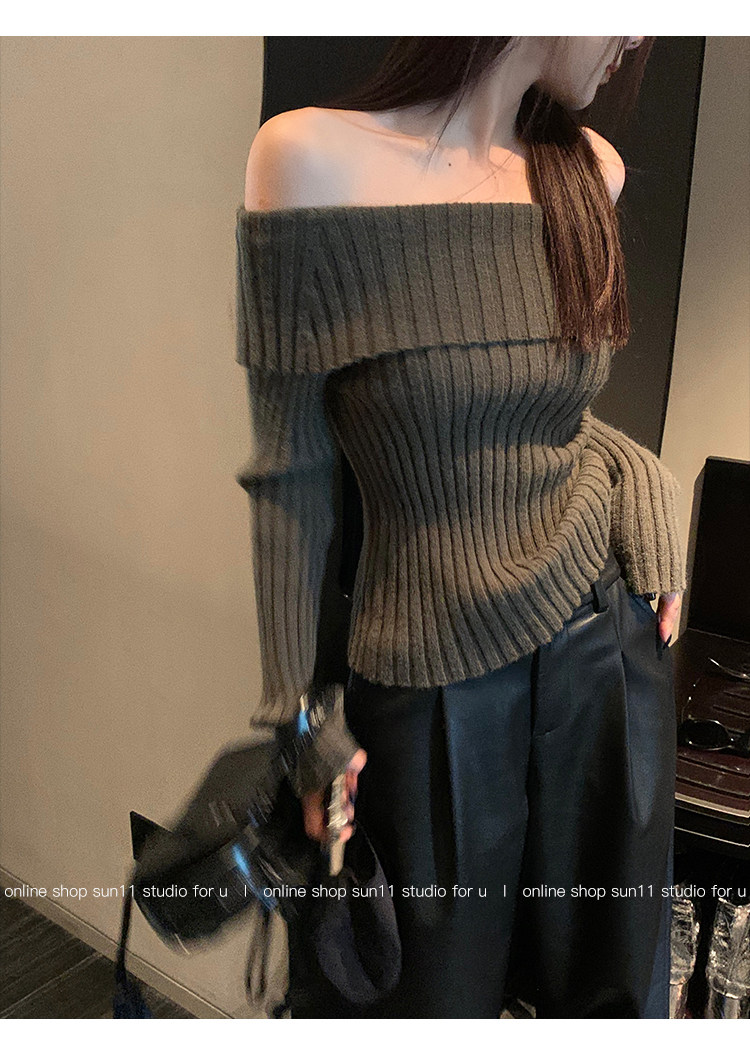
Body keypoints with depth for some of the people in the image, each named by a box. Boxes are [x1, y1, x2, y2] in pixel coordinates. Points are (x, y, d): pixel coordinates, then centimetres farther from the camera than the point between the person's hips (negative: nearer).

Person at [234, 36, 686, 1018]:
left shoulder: (592, 171, 1)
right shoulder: (313, 157, -14)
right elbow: (294, 474, -10)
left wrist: (639, 484, 1)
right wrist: (299, 713, -4)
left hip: (605, 651, 5)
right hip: (435, 691, -4)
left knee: (613, 988, 22)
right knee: (438, 994, 19)